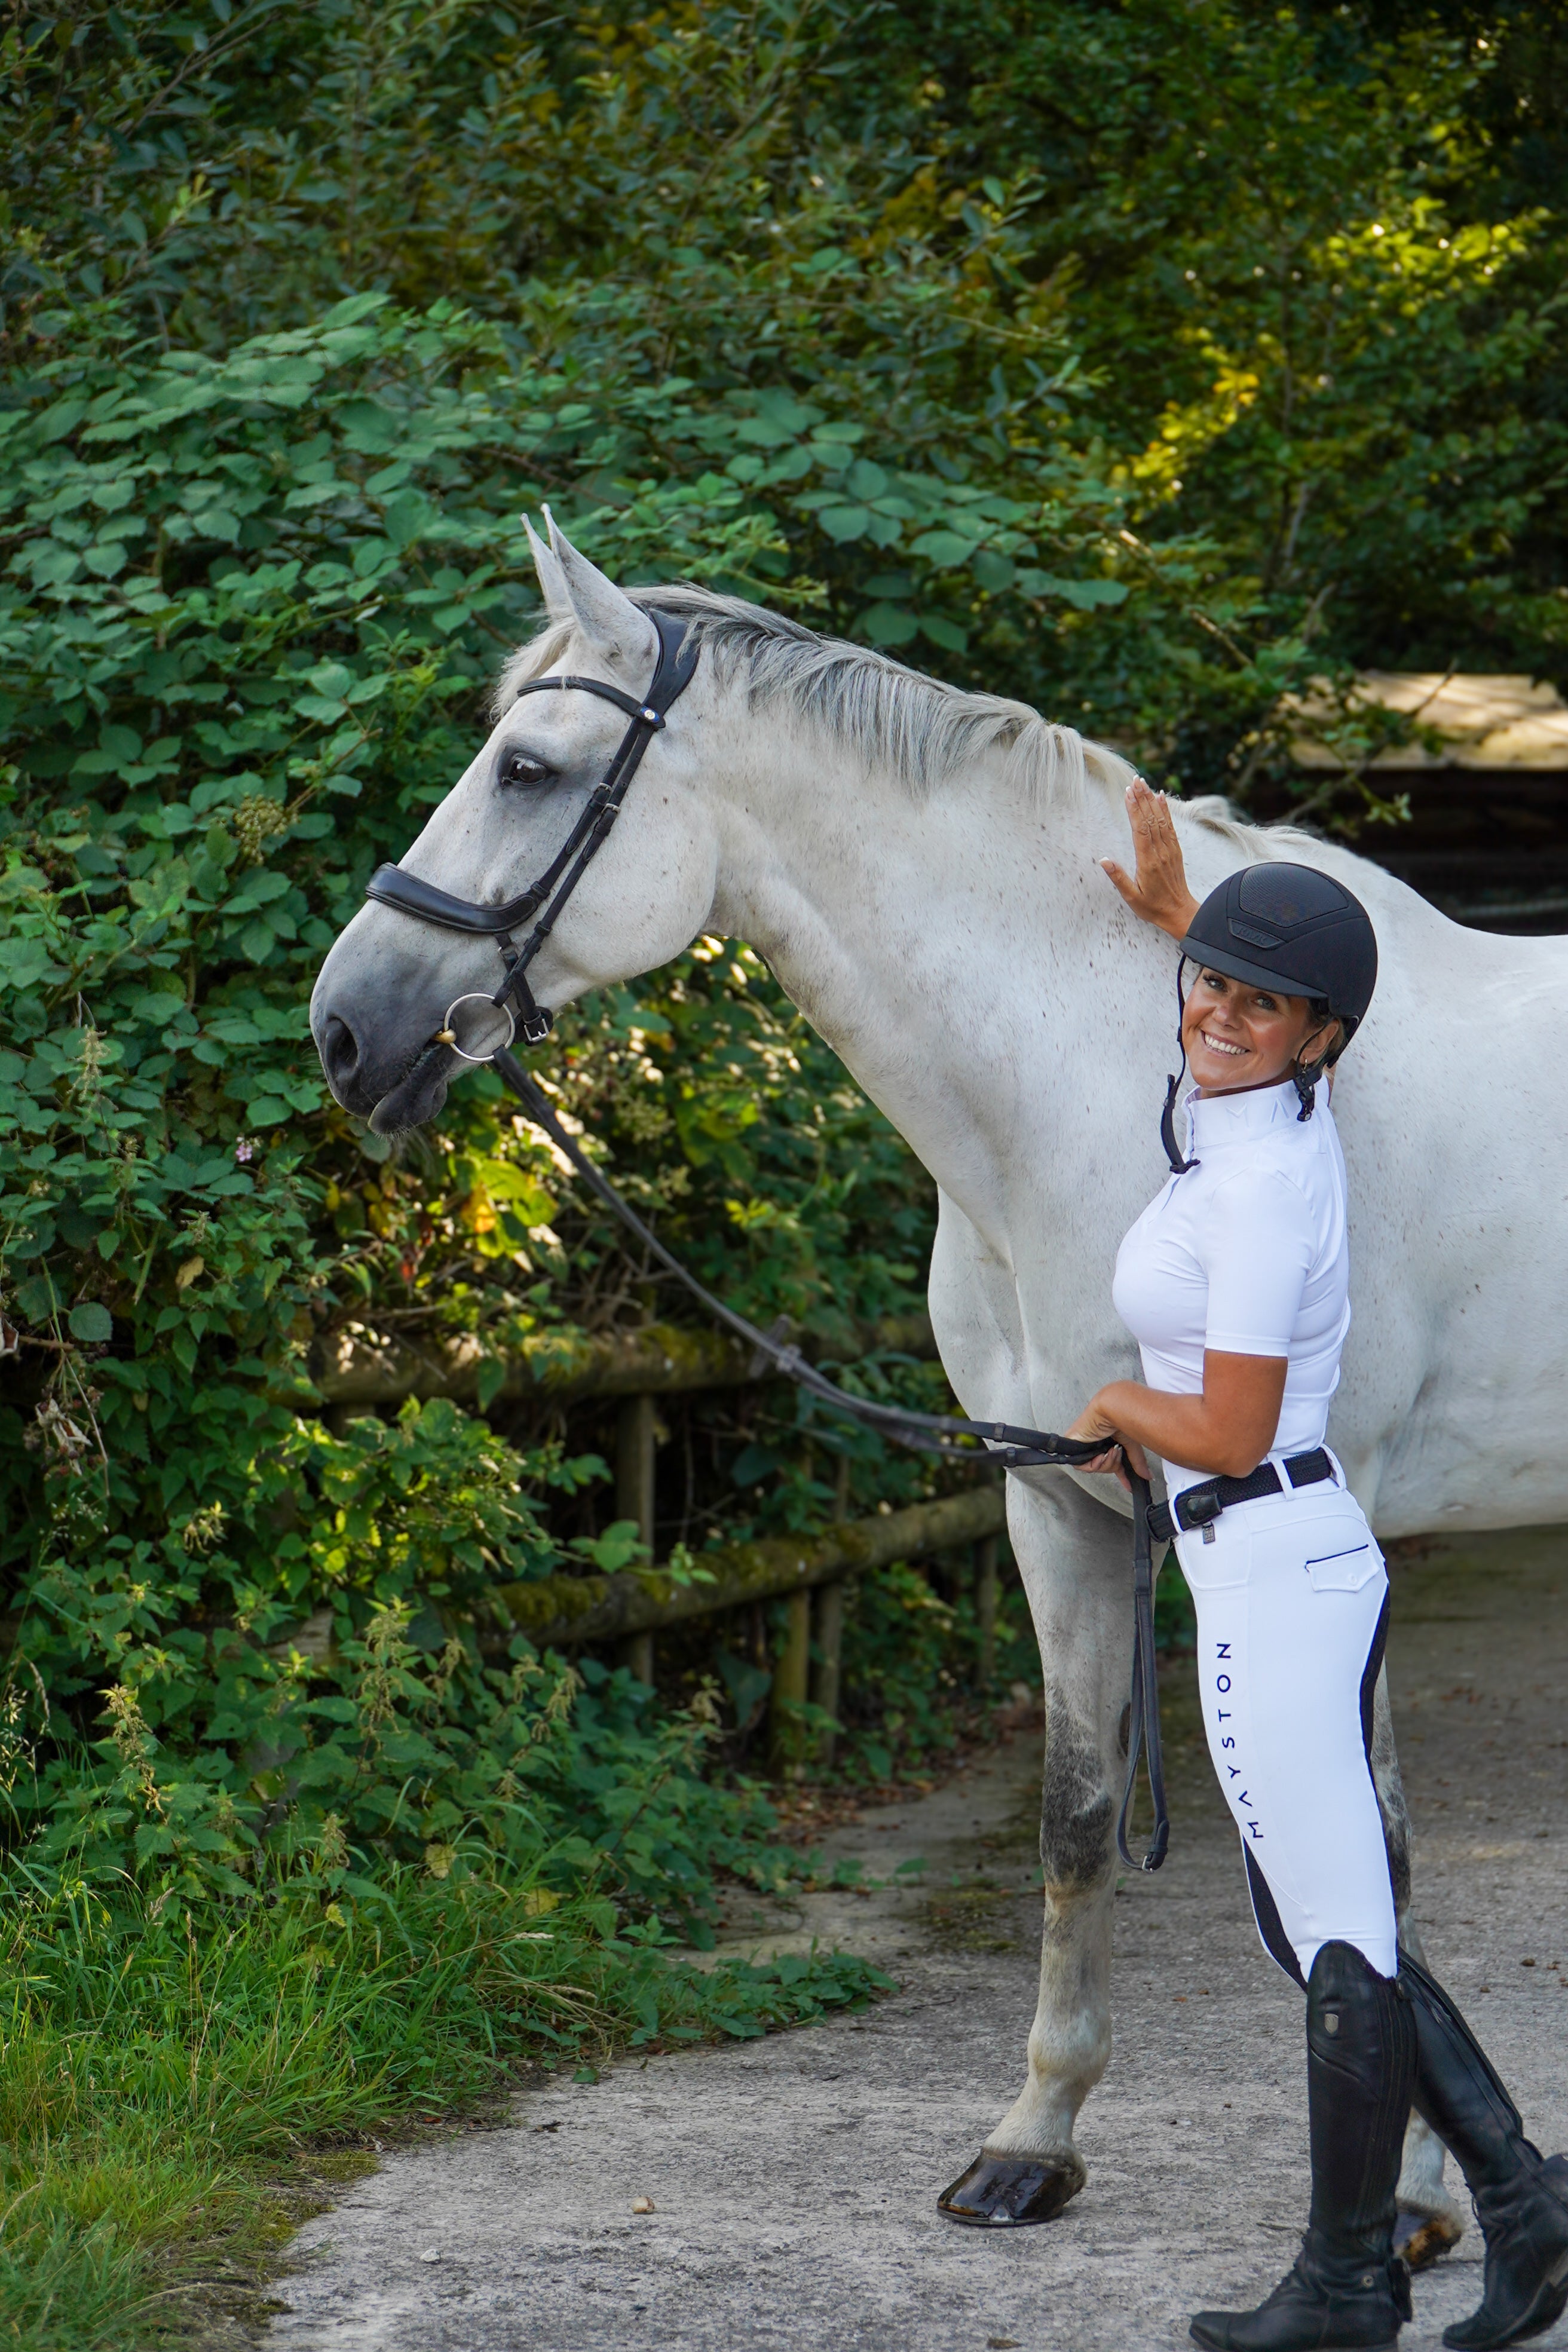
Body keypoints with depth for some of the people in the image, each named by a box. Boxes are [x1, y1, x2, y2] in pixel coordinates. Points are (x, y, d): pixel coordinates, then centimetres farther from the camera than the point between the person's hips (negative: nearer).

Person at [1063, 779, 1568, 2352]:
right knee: (1324, 1931, 15)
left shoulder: (1258, 1183, -18)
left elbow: (1227, 1433, -17)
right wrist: (1179, 915, 34)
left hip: (1272, 1577, -10)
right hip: (1302, 1570, 10)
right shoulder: (1277, 1112, 8)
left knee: (1342, 1947, -1)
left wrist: (1118, 1409, 0)